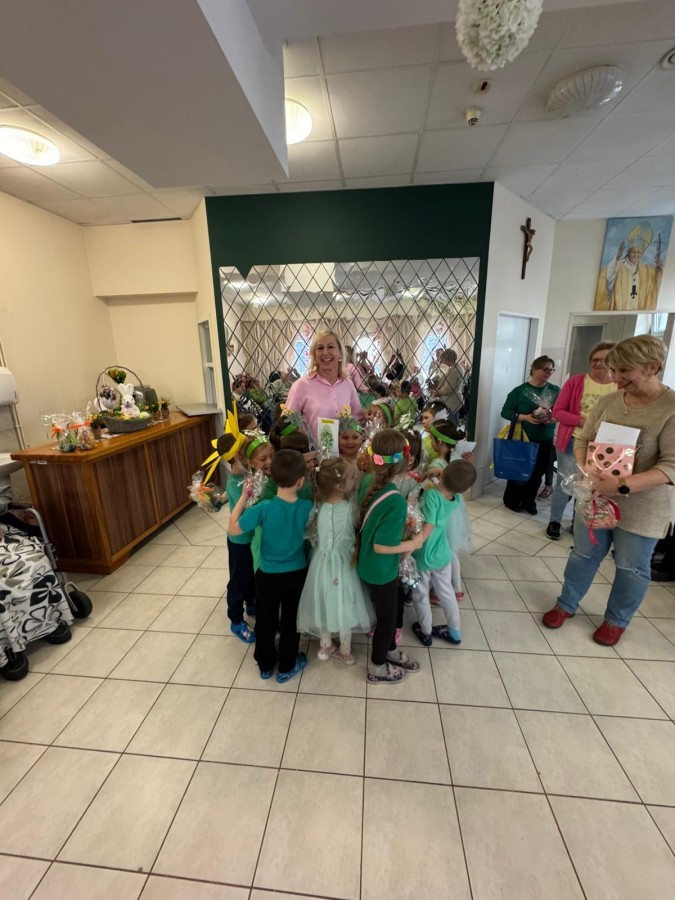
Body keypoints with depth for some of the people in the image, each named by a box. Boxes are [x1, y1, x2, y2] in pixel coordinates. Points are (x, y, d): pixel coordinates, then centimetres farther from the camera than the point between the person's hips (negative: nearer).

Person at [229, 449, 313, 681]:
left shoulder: (264, 509, -27)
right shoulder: (308, 507, -21)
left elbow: (232, 529, -15)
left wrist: (244, 496, -11)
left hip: (268, 575, -1)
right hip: (297, 574, 1)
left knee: (265, 621, 23)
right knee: (290, 621, 21)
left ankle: (265, 665, 43)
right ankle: (286, 667, 40)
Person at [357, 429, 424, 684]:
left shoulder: (367, 482, -10)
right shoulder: (396, 501, -33)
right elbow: (381, 546, -28)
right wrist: (413, 543, -14)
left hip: (368, 565, 7)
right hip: (381, 571, -7)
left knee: (387, 612, 29)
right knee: (386, 617, 19)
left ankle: (390, 652, 53)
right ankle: (377, 668, 42)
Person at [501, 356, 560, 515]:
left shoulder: (555, 391, 3)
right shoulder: (520, 390, -7)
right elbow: (505, 412, -9)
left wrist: (555, 417, -15)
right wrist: (525, 417, -20)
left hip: (545, 440, 4)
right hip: (522, 439, -3)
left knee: (537, 473, 11)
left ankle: (529, 502, 29)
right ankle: (511, 501, 24)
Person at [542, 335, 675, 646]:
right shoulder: (608, 401, -1)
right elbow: (582, 440, 4)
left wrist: (622, 485, -32)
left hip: (641, 508, -3)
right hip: (595, 497, 4)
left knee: (631, 567, 15)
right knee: (584, 554, 17)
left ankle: (617, 620, 38)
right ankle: (566, 605, 36)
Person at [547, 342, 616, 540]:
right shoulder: (575, 381, -4)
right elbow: (557, 412, -4)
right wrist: (582, 420, -18)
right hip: (572, 442, -1)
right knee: (564, 483, 7)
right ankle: (554, 521, 24)